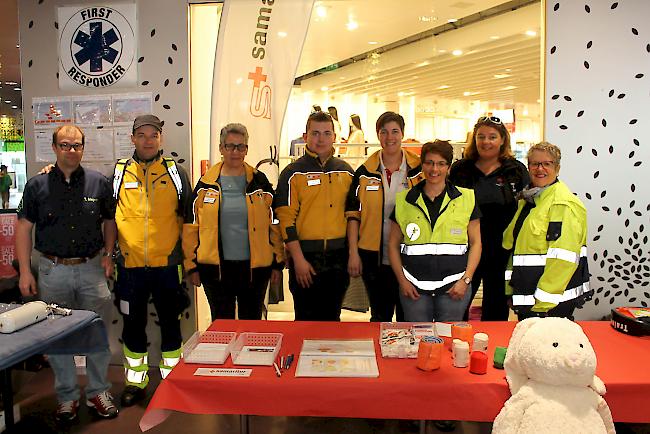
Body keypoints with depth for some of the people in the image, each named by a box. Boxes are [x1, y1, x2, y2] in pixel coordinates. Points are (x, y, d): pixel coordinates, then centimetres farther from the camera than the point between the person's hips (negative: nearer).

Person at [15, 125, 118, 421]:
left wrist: (108, 255, -1)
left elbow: (110, 222, 11)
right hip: (53, 271, 0)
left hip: (92, 269, 0)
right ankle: (67, 397, 26)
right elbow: (24, 228, 4)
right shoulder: (37, 185, 2)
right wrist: (25, 271, -1)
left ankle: (98, 392, 23)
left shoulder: (99, 183, 2)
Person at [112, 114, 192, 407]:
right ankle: (136, 381, 29)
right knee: (133, 324, 12)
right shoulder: (118, 173, 4)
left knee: (170, 323, 9)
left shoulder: (175, 172, 3)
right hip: (130, 265, 1)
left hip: (167, 264, -1)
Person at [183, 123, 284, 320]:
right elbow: (191, 227, 4)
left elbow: (274, 224, 4)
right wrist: (192, 265, 1)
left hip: (255, 267, 0)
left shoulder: (260, 182, 3)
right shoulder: (205, 185, 2)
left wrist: (278, 262, 1)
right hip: (216, 268, 0)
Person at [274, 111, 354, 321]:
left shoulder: (346, 171, 9)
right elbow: (286, 219, -8)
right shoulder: (293, 173, -3)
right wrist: (298, 259, -13)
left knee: (332, 317, 16)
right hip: (305, 256, -3)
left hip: (338, 256, 4)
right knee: (306, 319, 6)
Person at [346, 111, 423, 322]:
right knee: (380, 316, 14)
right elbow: (353, 214, 2)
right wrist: (353, 253, -3)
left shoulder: (419, 170, 1)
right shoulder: (365, 172, 2)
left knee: (408, 318, 12)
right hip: (375, 258, 1)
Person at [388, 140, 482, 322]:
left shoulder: (466, 199, 5)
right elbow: (393, 244, 10)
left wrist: (466, 279, -3)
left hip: (453, 286, -1)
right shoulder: (404, 201, 6)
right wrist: (402, 280, 0)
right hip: (414, 287, 1)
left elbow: (475, 242, 7)